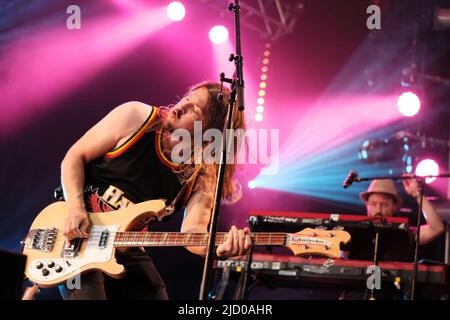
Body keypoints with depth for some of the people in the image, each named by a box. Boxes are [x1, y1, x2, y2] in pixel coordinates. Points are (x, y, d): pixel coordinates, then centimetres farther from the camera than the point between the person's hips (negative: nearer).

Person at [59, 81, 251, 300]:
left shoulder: (201, 180, -5)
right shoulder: (136, 118, -9)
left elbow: (192, 232, -22)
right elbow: (75, 157, -4)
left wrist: (218, 248, -45)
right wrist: (76, 209, -19)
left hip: (126, 252, 3)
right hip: (75, 236, -3)